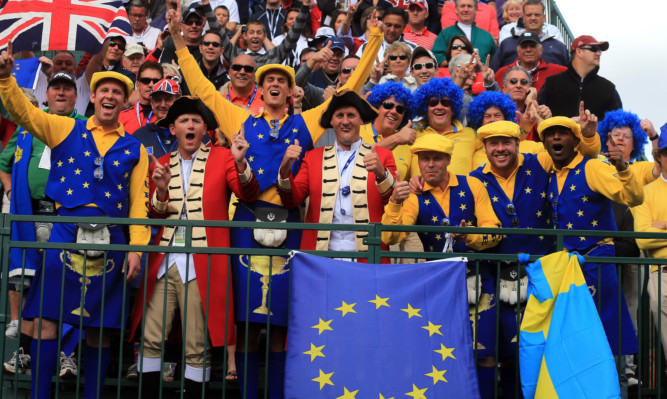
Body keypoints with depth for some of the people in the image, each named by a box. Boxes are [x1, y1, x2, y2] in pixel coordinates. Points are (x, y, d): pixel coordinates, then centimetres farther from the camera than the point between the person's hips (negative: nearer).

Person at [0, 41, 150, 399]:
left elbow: (139, 201, 5)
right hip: (66, 232, -1)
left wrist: (137, 248, -3)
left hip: (110, 239, 1)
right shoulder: (65, 130, 11)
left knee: (100, 326, 6)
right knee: (47, 318, -4)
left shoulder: (134, 149, 10)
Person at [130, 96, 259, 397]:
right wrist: (161, 191, -8)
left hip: (201, 264, -3)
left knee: (197, 347, 0)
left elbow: (248, 194, -7)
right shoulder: (160, 164, 15)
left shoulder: (222, 158, 5)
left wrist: (240, 163, -25)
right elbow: (154, 216, 12)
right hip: (164, 261, 3)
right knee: (150, 339, 1)